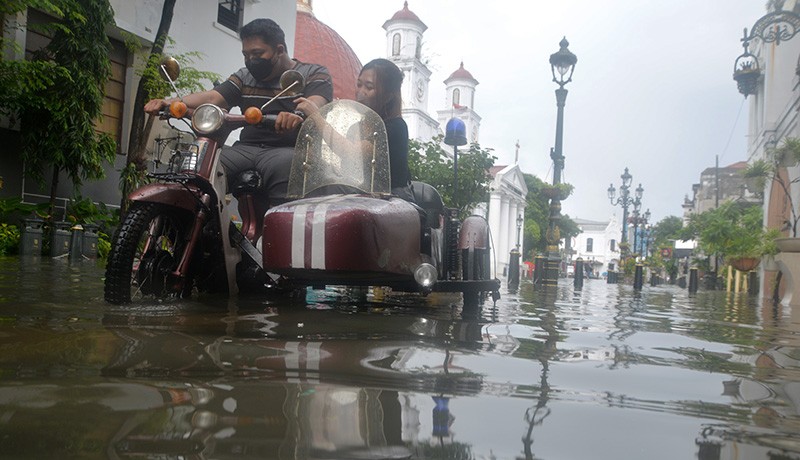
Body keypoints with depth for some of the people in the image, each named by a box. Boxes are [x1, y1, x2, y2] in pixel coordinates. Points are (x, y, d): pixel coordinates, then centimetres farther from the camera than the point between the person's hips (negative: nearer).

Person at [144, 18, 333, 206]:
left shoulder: (315, 75, 7)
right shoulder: (244, 77, 22)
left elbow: (315, 106, -14)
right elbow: (212, 98, 7)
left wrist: (297, 116, -38)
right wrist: (170, 103, -11)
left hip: (290, 149, -4)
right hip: (246, 147, 5)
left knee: (285, 166, -38)